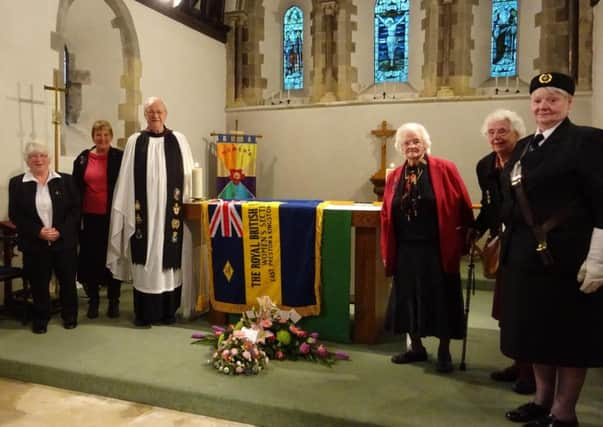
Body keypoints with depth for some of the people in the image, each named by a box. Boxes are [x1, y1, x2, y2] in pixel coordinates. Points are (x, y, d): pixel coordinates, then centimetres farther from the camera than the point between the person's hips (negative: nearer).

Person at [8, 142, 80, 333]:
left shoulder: (65, 180, 3)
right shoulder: (17, 183, 3)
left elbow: (75, 209, -1)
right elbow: (15, 215, -1)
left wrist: (60, 231, -13)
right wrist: (38, 232, -14)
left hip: (64, 241, 0)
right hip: (34, 244, 0)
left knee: (68, 281, 7)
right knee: (38, 283, 7)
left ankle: (69, 316, 26)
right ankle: (40, 319, 25)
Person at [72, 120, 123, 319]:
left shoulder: (120, 157, -2)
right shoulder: (82, 158, 6)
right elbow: (76, 188, 8)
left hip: (112, 217, -2)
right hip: (89, 217, 2)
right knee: (90, 258, 7)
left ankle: (114, 301, 18)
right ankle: (93, 300, 21)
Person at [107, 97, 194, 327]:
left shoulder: (179, 140, 7)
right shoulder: (134, 142, 6)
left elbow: (188, 175, 8)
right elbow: (126, 180, 5)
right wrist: (128, 208, -1)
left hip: (171, 211, 1)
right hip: (143, 211, 0)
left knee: (171, 258, 4)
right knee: (145, 260, 2)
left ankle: (169, 310, 15)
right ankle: (144, 312, 10)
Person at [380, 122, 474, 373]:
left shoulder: (444, 170, -5)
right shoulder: (395, 177, 7)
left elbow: (463, 207, -5)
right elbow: (386, 215, 7)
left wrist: (464, 241, -5)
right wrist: (386, 251, 3)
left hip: (437, 249, -4)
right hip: (406, 250, 4)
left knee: (440, 299, 6)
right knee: (409, 299, 12)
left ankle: (444, 351, 23)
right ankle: (416, 347, 30)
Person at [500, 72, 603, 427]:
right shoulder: (523, 148, 13)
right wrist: (507, 243, 16)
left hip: (567, 256, -7)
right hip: (525, 254, 7)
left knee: (568, 334, 6)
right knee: (536, 329, 16)